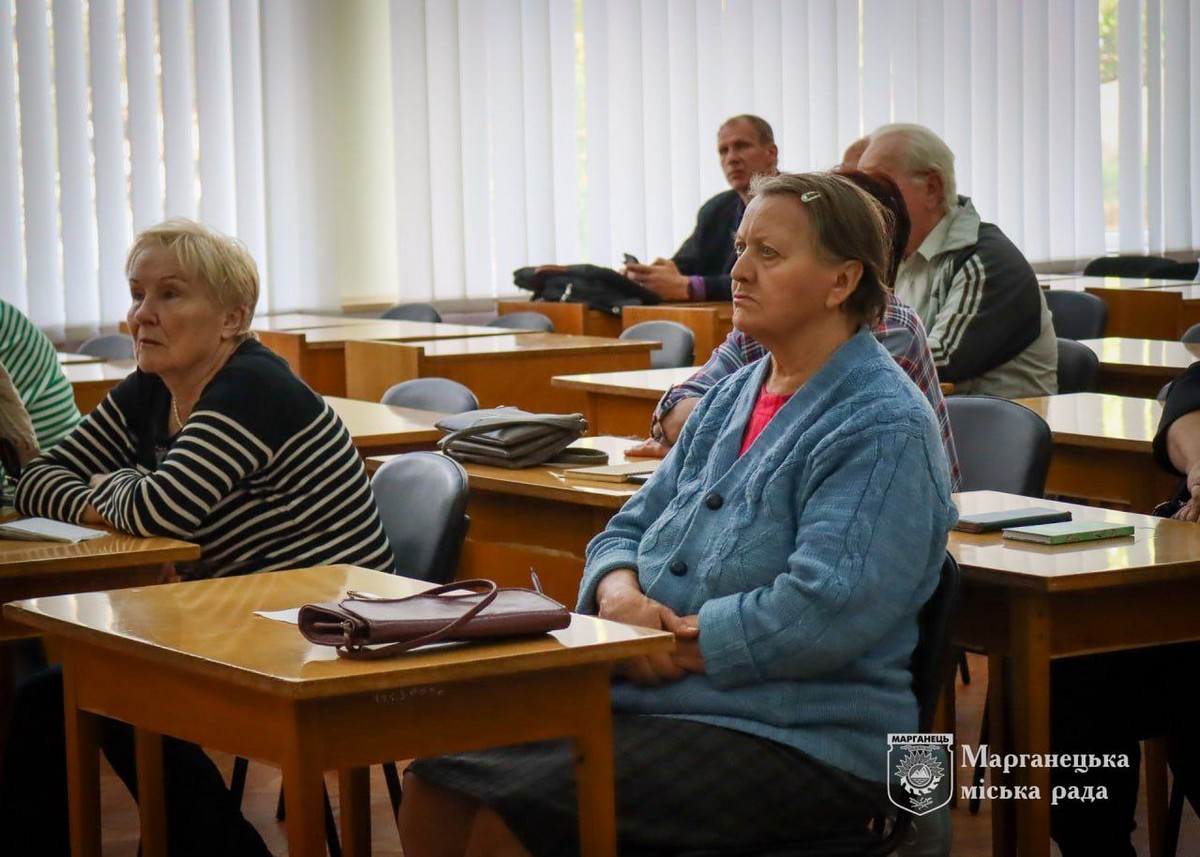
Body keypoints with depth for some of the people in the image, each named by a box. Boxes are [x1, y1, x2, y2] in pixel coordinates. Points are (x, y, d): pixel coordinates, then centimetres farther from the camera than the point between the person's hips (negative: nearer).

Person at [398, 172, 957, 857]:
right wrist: (619, 593, -6)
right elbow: (630, 530, 18)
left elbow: (822, 611, -23)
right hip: (656, 698, 8)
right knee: (439, 780, -12)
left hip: (795, 743, -8)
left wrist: (671, 648, -16)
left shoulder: (885, 428, -12)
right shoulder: (735, 397, 16)